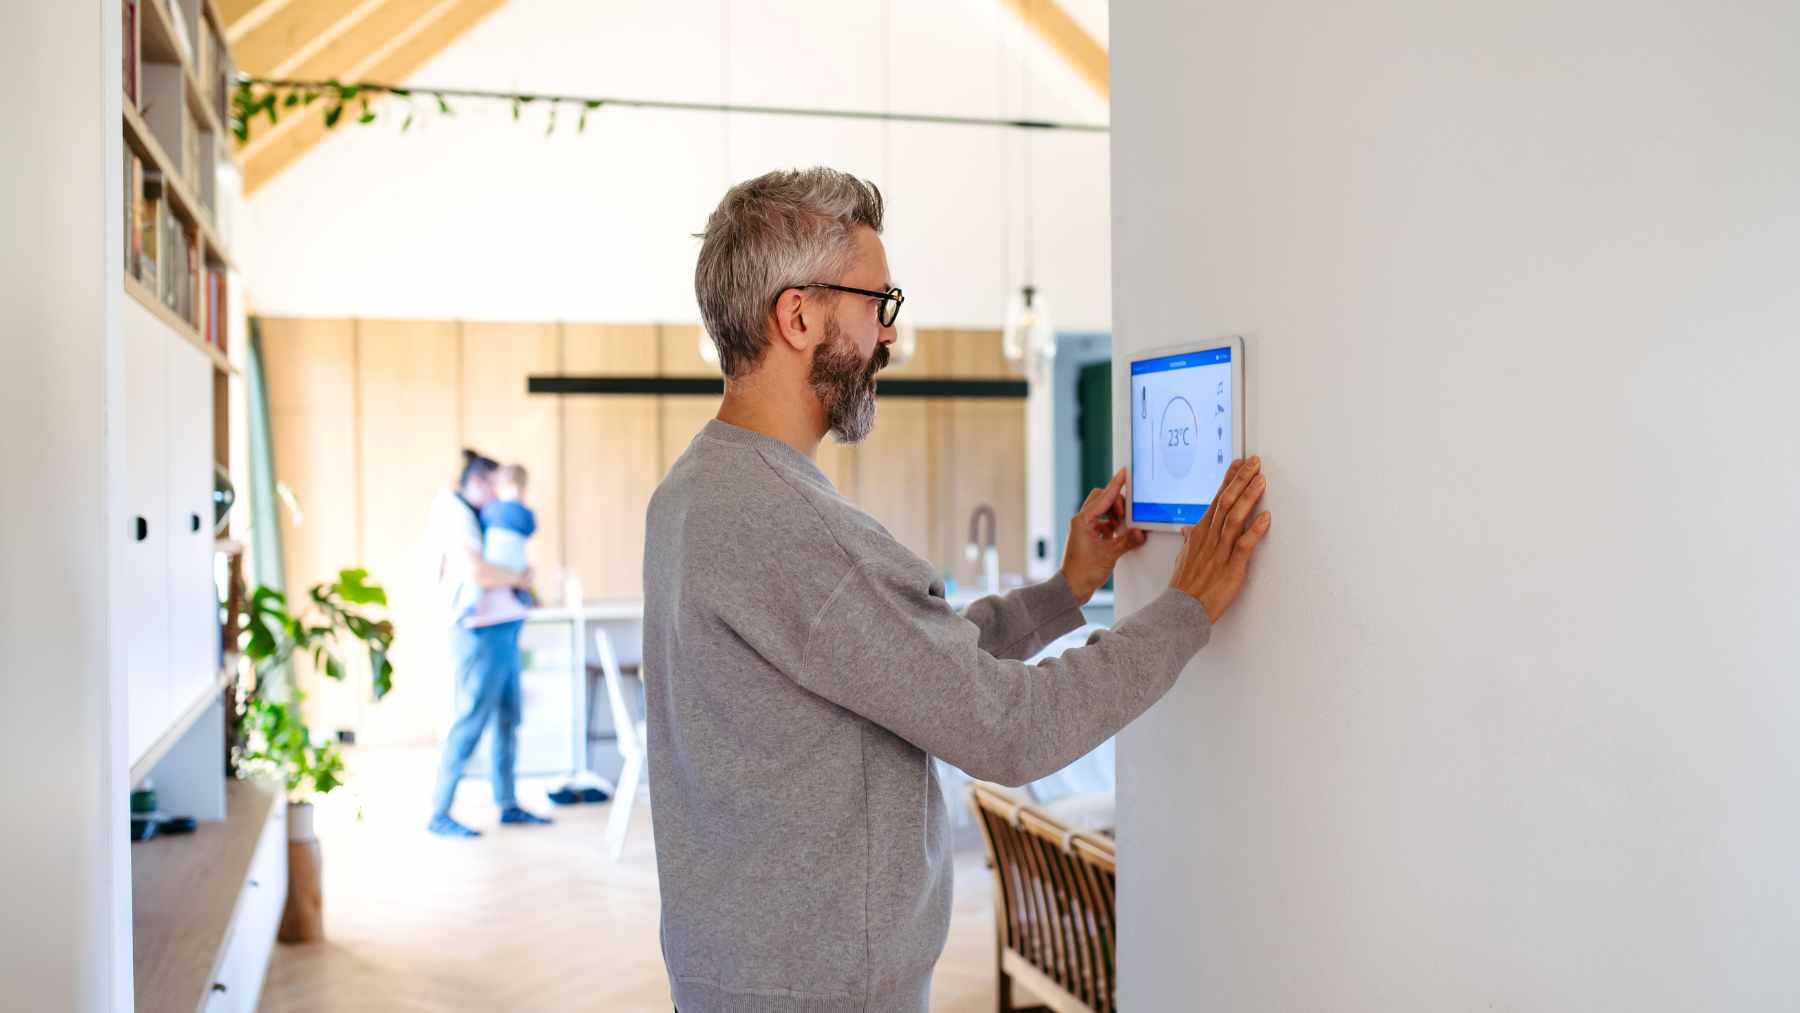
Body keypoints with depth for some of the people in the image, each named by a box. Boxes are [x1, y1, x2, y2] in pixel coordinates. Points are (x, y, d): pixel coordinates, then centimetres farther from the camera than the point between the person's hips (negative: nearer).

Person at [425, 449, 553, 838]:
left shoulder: (474, 521, 17)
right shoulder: (458, 517, -13)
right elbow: (476, 572, -29)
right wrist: (519, 578, -11)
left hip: (502, 634, 10)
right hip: (480, 635, -10)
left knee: (508, 722, 13)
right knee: (470, 724, -5)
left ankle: (508, 805, 21)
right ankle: (439, 815, 3)